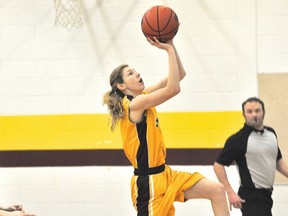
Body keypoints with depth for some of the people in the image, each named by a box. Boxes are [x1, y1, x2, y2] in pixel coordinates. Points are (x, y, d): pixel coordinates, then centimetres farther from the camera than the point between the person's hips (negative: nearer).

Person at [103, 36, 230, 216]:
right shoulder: (135, 104, -18)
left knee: (217, 190, 1)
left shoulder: (143, 96, 8)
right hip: (148, 180, -9)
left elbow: (180, 74, 9)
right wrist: (169, 50, -22)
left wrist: (171, 45, -4)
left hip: (164, 174, 9)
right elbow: (173, 89, -28)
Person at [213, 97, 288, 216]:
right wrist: (230, 192, -18)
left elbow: (278, 160, 22)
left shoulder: (271, 133, 8)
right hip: (251, 197, -7)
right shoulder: (238, 139, -13)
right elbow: (218, 165, -12)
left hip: (266, 195, 7)